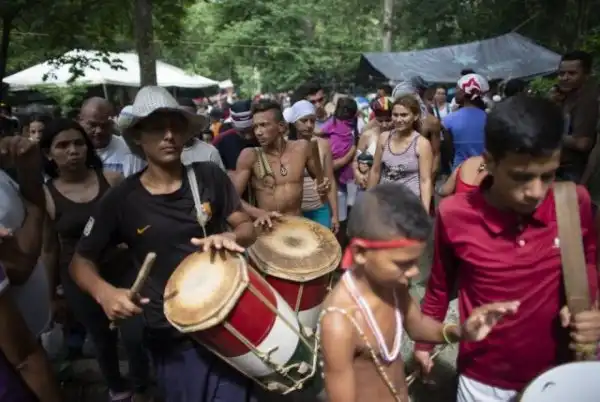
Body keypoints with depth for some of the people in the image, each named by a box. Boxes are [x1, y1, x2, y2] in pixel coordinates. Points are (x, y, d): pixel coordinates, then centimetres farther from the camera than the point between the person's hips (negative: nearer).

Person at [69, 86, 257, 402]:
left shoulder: (210, 176, -6)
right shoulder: (121, 199, -10)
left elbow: (247, 226, 1)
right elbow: (81, 260, 0)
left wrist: (231, 237, -22)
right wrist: (104, 292, -20)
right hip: (171, 335, -1)